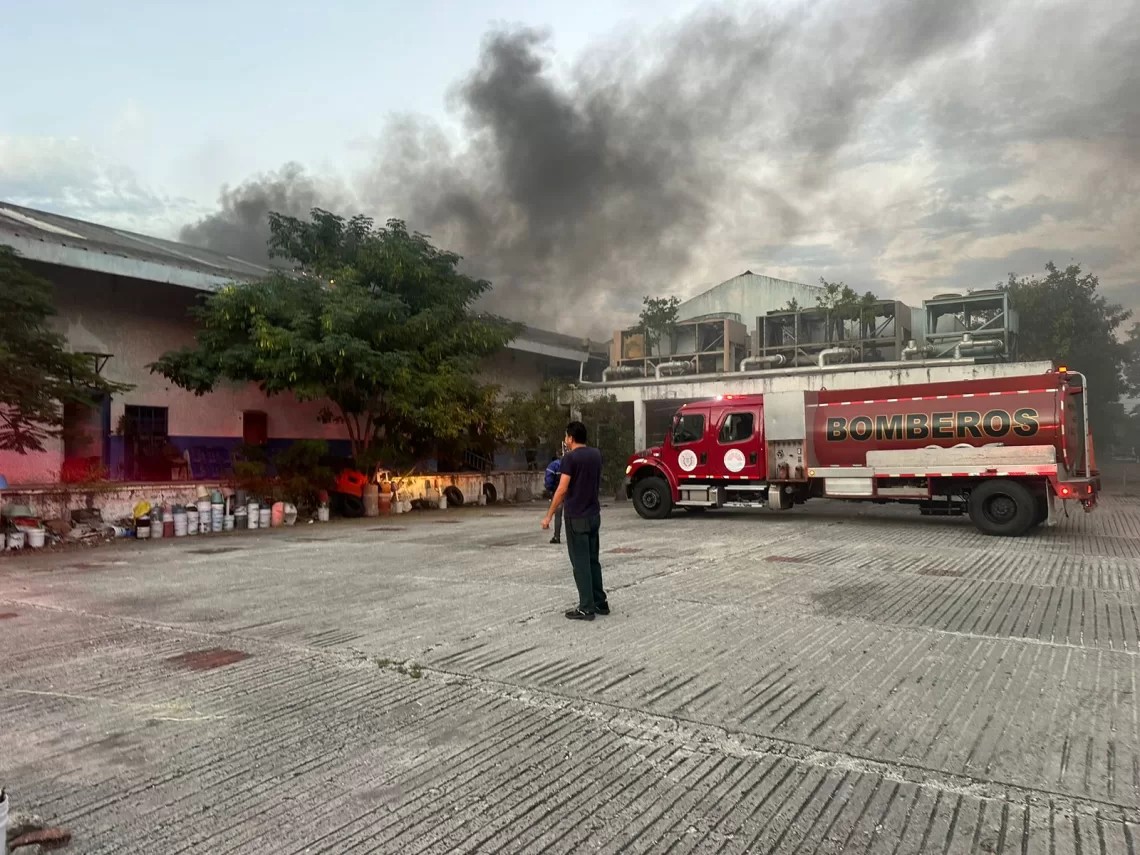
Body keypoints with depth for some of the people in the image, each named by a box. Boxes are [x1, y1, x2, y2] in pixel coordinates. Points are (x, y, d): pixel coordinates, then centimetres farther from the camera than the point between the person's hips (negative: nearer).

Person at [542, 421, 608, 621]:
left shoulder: (570, 458, -14)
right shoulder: (596, 455, 7)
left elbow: (562, 490, -18)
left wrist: (549, 516, -12)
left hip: (577, 517, -7)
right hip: (594, 514, 7)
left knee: (580, 563, -2)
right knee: (593, 560, 15)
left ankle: (586, 608, 1)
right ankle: (600, 602, 19)